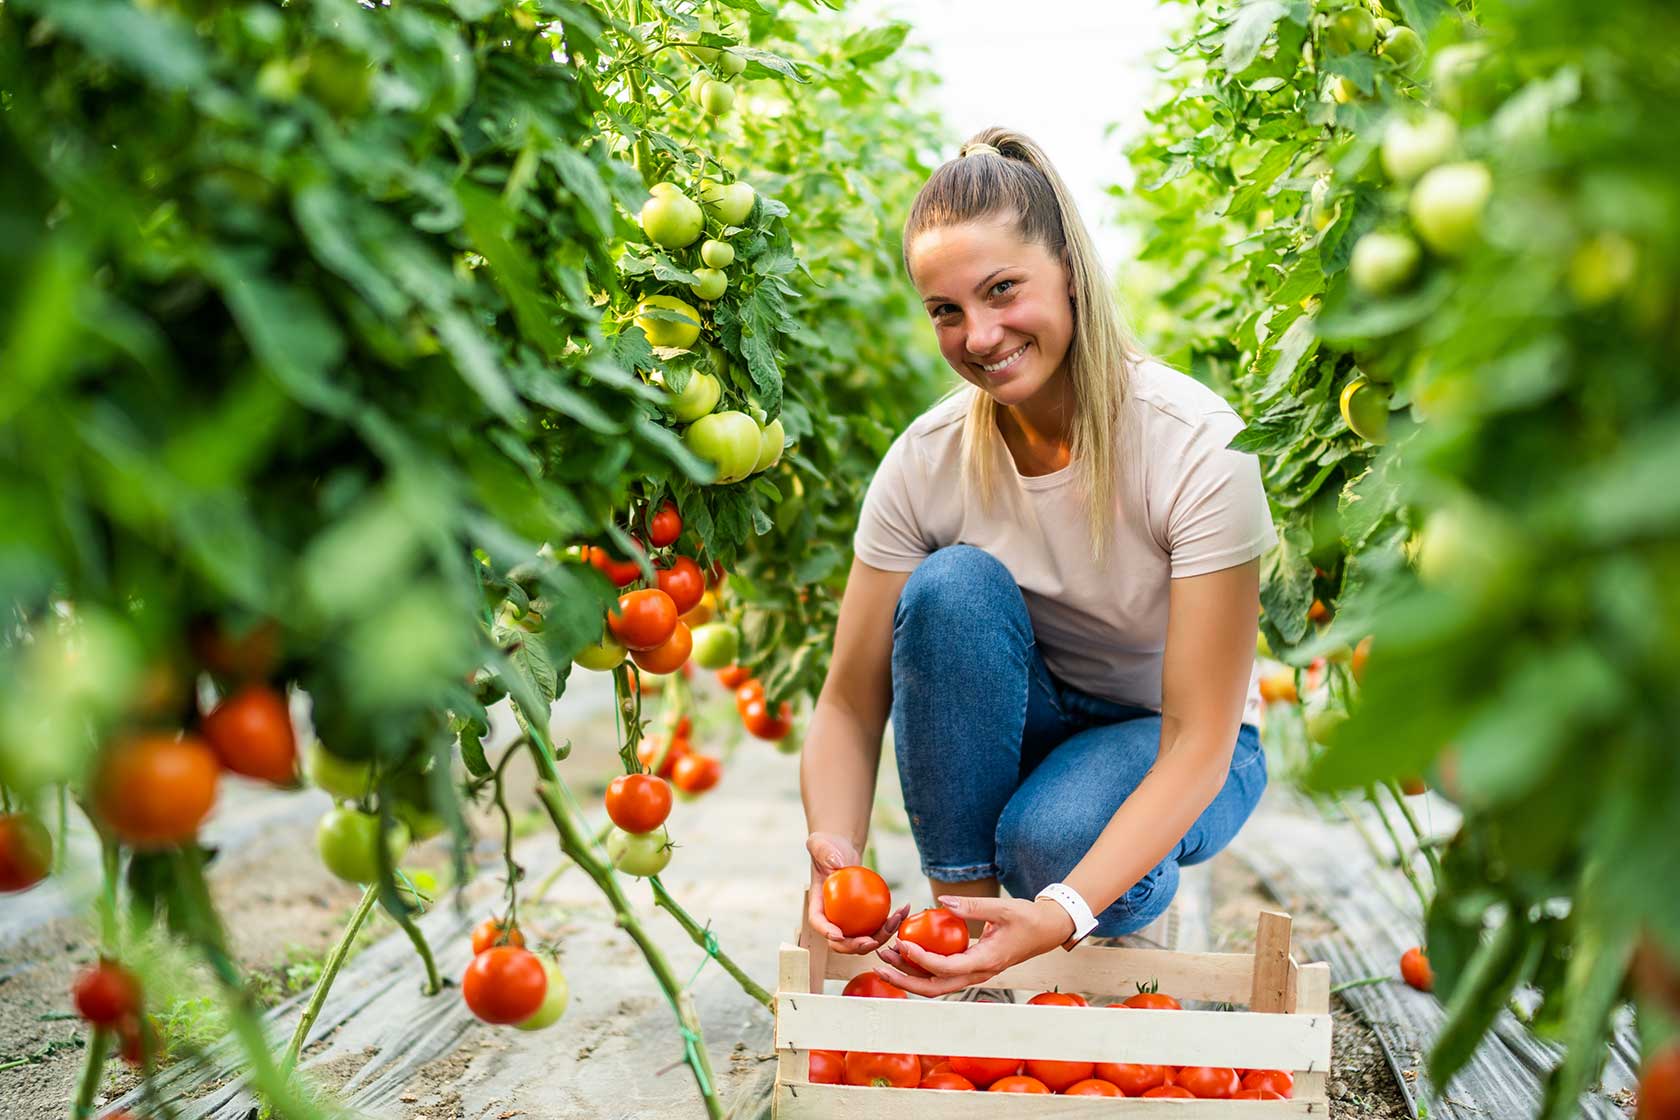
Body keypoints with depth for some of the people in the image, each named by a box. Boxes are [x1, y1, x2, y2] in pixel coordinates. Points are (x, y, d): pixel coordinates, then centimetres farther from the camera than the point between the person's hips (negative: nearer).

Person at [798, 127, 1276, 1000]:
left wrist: (1064, 913, -43)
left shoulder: (1198, 448, -26)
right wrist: (835, 845, -37)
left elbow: (1197, 740, -29)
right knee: (952, 586, -29)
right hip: (1018, 731, 3)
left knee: (1052, 835, -36)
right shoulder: (926, 460, -16)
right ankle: (960, 910, -17)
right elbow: (850, 705, -15)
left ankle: (1141, 897, 1)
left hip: (1173, 758, -2)